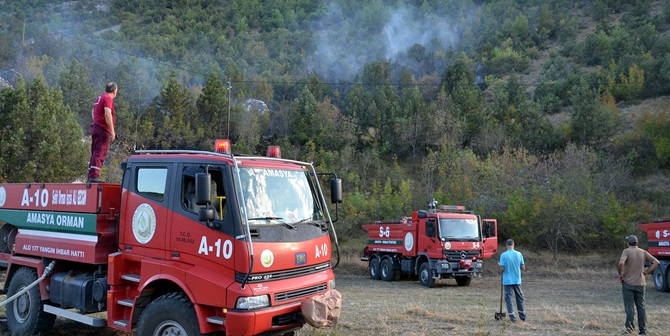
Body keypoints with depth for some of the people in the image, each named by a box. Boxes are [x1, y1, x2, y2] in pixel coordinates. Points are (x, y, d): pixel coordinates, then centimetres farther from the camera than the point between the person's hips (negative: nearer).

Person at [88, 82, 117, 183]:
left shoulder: (99, 98, 20)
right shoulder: (108, 98, -9)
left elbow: (93, 112, 28)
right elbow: (107, 114, -21)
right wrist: (112, 131, -22)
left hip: (95, 126, 9)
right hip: (103, 129, -9)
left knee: (95, 152, 12)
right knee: (100, 153, -11)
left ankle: (91, 175, 14)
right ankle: (94, 175, -17)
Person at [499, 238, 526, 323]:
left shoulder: (503, 255, -11)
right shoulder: (519, 254, -3)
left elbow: (501, 269, -13)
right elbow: (523, 268, 1)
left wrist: (499, 265, 9)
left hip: (507, 281, -3)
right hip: (517, 280, 3)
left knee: (508, 298, 2)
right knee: (519, 298, 17)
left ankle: (512, 317, -3)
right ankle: (522, 316, 27)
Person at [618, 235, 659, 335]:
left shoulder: (626, 251, -10)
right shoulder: (643, 252, 4)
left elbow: (621, 263, -26)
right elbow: (656, 262, 0)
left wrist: (620, 274, -10)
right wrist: (646, 273, 4)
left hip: (628, 283, -4)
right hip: (640, 283, 4)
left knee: (629, 306, 1)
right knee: (641, 306, 12)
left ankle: (630, 327, -3)